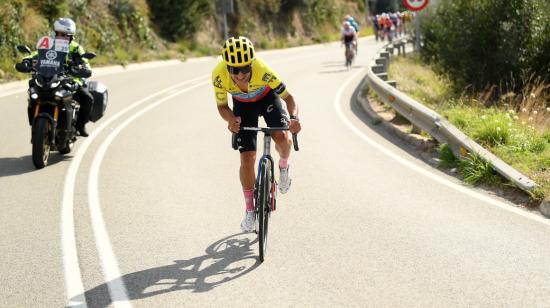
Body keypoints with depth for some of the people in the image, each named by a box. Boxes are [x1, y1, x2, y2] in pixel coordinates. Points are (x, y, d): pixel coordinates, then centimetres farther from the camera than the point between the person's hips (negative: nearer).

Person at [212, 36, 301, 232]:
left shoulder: (262, 71, -39)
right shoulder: (219, 75, -34)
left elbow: (288, 97, -28)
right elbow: (222, 106, -17)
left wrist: (294, 118, -47)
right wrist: (231, 119, -39)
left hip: (267, 97, -1)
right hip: (243, 105, 1)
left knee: (281, 137, -28)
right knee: (247, 158, -6)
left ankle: (283, 166, 8)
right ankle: (250, 210, 11)